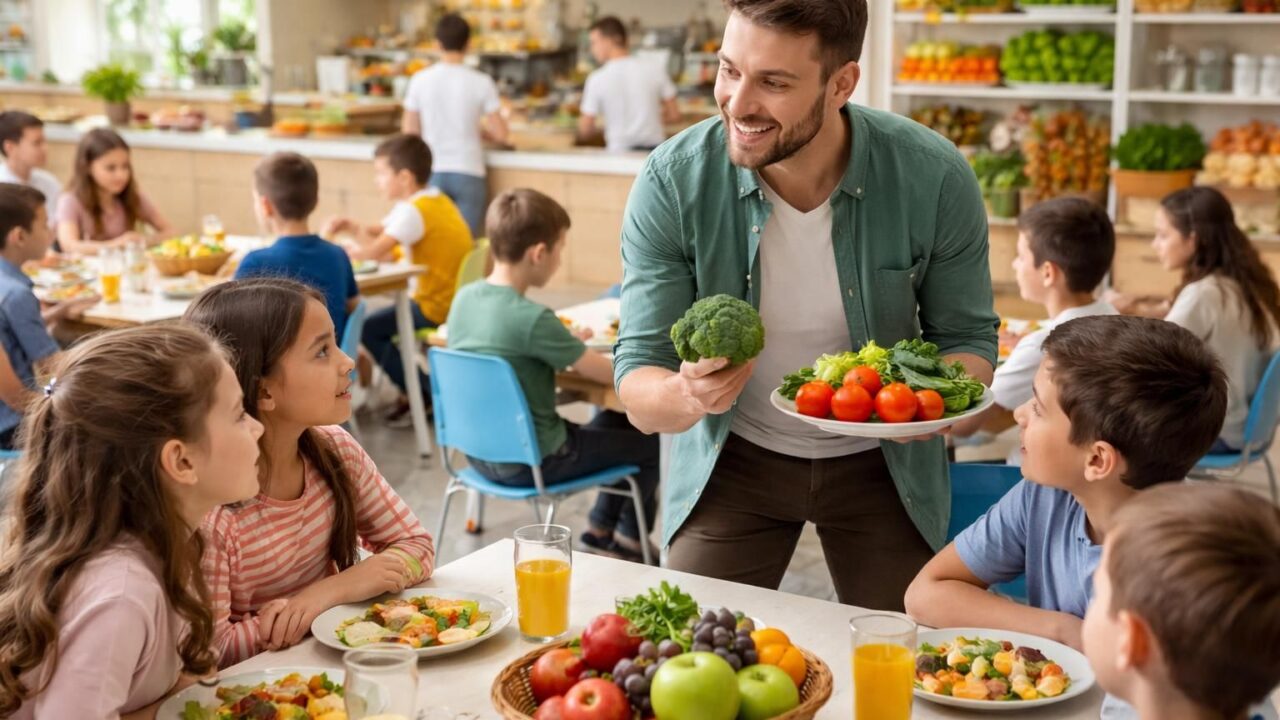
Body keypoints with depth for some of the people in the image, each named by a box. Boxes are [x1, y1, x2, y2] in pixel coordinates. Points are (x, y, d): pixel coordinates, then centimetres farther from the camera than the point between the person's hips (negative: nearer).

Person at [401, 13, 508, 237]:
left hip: (432, 172, 2)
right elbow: (500, 134, -5)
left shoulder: (420, 80, -2)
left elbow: (409, 131, 2)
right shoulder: (481, 82, -6)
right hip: (468, 173, -2)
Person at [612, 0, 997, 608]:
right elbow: (637, 387, -18)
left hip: (881, 461, 1)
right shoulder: (671, 182, -22)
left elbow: (967, 339, -7)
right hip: (733, 459, 0)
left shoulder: (934, 178, -21)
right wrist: (686, 396, -41)